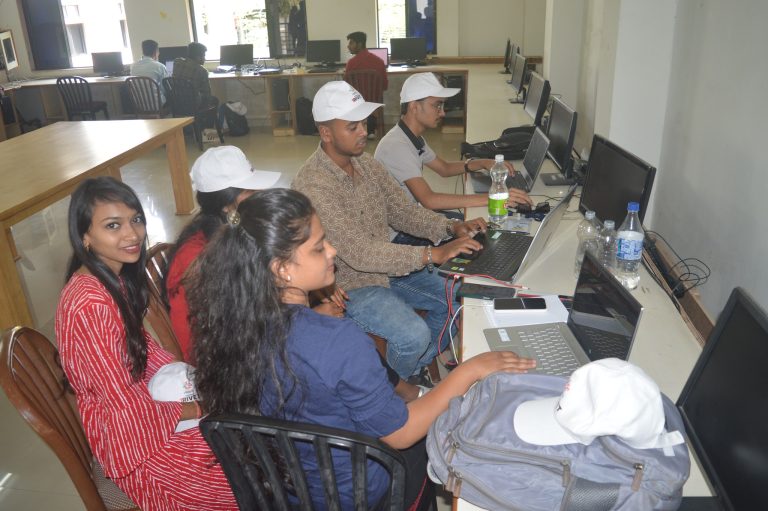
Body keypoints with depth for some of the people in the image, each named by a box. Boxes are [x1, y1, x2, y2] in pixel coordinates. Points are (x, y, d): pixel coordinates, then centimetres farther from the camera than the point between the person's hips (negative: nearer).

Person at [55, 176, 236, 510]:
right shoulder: (89, 305, -30)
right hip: (126, 429, -8)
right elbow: (122, 400, -23)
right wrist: (185, 411, -11)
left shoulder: (116, 276, -2)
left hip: (140, 390, 8)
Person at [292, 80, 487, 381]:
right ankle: (401, 385, 10)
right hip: (350, 285, -8)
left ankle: (416, 368, 28)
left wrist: (452, 228, -12)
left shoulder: (365, 163, 0)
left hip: (387, 267, 8)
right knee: (414, 335, -25)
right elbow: (358, 252, -33)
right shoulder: (312, 185, -27)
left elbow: (402, 210, 5)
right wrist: (432, 255, -36)